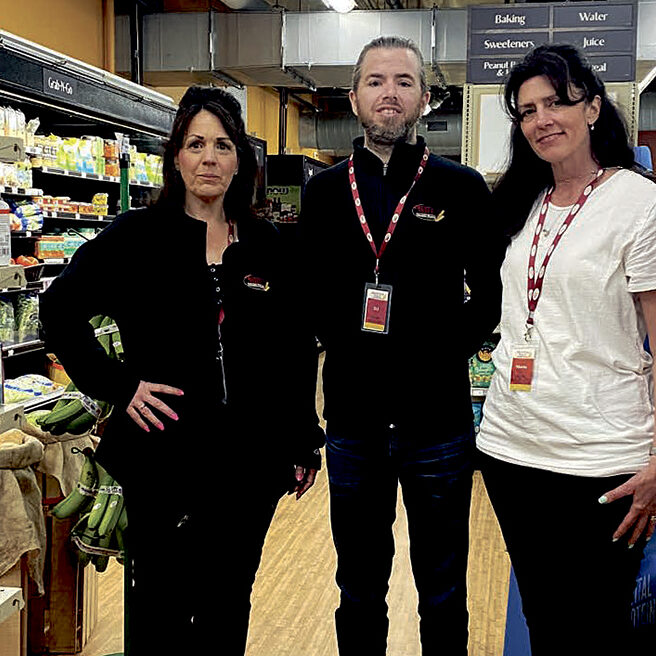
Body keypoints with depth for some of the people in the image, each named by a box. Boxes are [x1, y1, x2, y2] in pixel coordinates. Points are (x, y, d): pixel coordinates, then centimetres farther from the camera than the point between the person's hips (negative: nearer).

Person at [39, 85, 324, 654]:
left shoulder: (266, 245, 4)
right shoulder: (136, 236, -4)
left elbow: (297, 350, 8)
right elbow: (60, 311, -1)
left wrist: (304, 443, 8)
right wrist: (117, 385, -9)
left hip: (250, 460, 3)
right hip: (163, 458, -2)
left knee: (229, 603, 16)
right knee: (163, 606, 10)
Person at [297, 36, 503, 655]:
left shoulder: (462, 188, -2)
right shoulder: (324, 191, 5)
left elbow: (492, 292, 2)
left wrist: (450, 347, -9)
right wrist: (340, 342, 2)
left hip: (437, 422, -2)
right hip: (352, 422, 2)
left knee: (443, 596, 14)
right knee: (358, 590, 18)